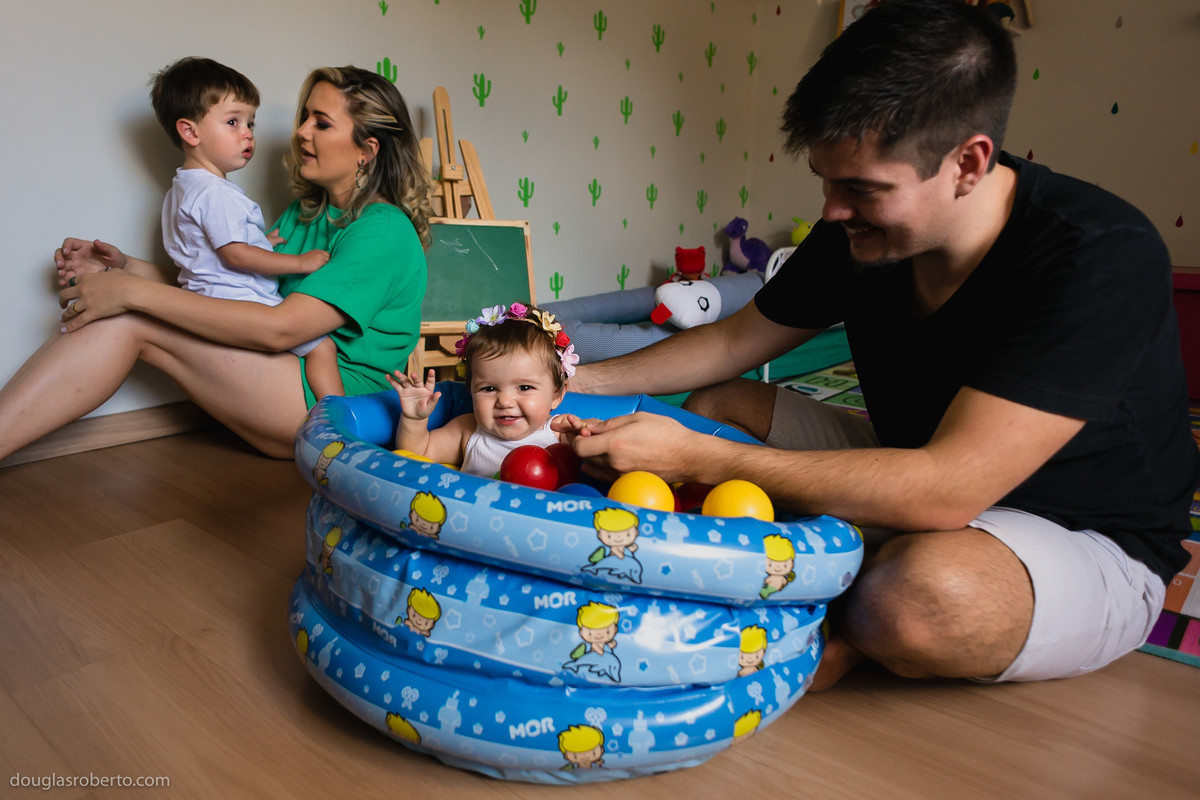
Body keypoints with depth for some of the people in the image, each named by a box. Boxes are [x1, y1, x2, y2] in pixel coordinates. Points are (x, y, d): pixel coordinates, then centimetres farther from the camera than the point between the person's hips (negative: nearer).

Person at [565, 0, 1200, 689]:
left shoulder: (1103, 261, -31)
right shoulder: (856, 236, -9)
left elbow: (946, 489, -38)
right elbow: (734, 341, 4)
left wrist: (695, 459, -38)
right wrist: (582, 382, -6)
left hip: (1087, 545, -6)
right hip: (924, 475, 7)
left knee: (919, 591, -40)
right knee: (717, 404, 0)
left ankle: (853, 625, -5)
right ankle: (855, 601, -9)